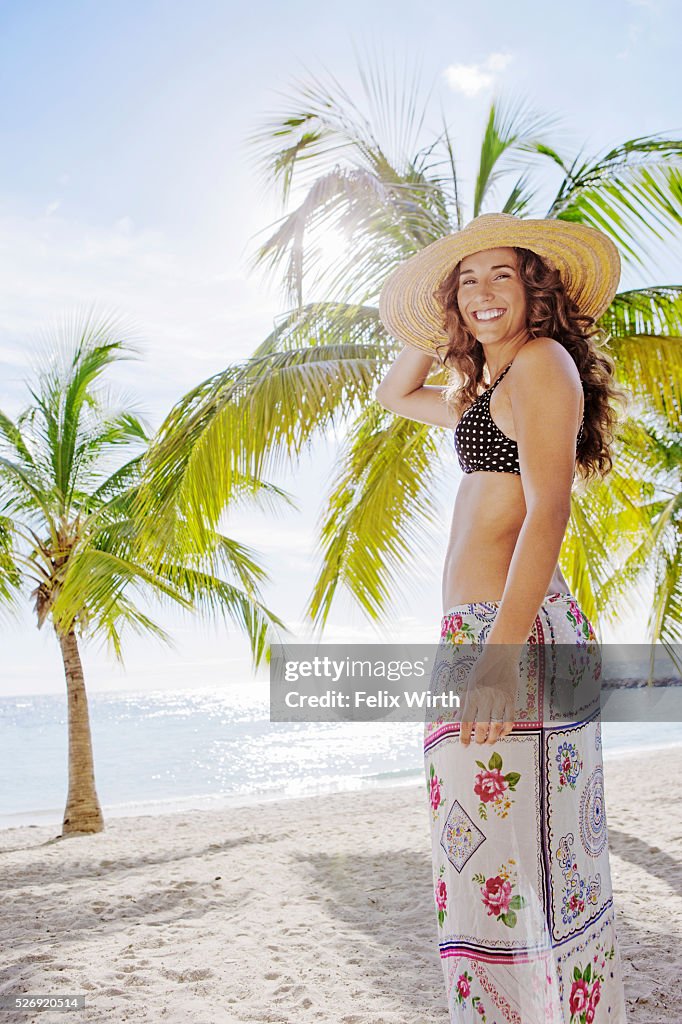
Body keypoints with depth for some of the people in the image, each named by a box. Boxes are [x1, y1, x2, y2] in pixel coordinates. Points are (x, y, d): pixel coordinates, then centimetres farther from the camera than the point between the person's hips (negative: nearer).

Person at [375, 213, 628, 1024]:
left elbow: (548, 509, -18)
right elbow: (393, 395, 39)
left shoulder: (543, 360, -6)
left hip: (512, 630, -10)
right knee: (491, 867, 15)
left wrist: (501, 651, -26)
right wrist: (443, 331, 25)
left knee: (525, 872, -7)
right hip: (482, 633, 10)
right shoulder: (486, 389, 22)